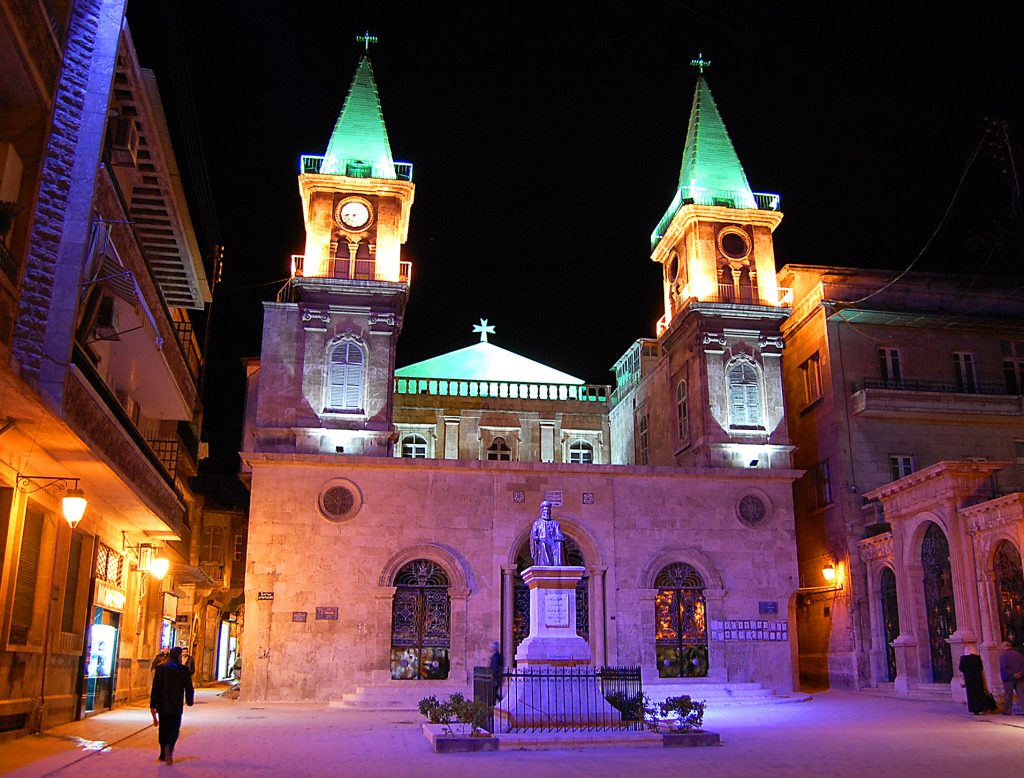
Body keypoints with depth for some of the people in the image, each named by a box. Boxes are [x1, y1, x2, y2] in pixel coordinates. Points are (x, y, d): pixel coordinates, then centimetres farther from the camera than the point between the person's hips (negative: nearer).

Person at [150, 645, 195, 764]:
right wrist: (189, 701, 18)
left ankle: (163, 754, 24)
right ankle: (169, 748, -22)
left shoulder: (160, 669, -2)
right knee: (174, 729, 5)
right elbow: (189, 689, 0)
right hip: (176, 706, -2)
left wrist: (153, 705, -1)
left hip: (162, 705, 2)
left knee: (163, 729, 17)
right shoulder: (184, 671, -5)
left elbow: (155, 688, -4)